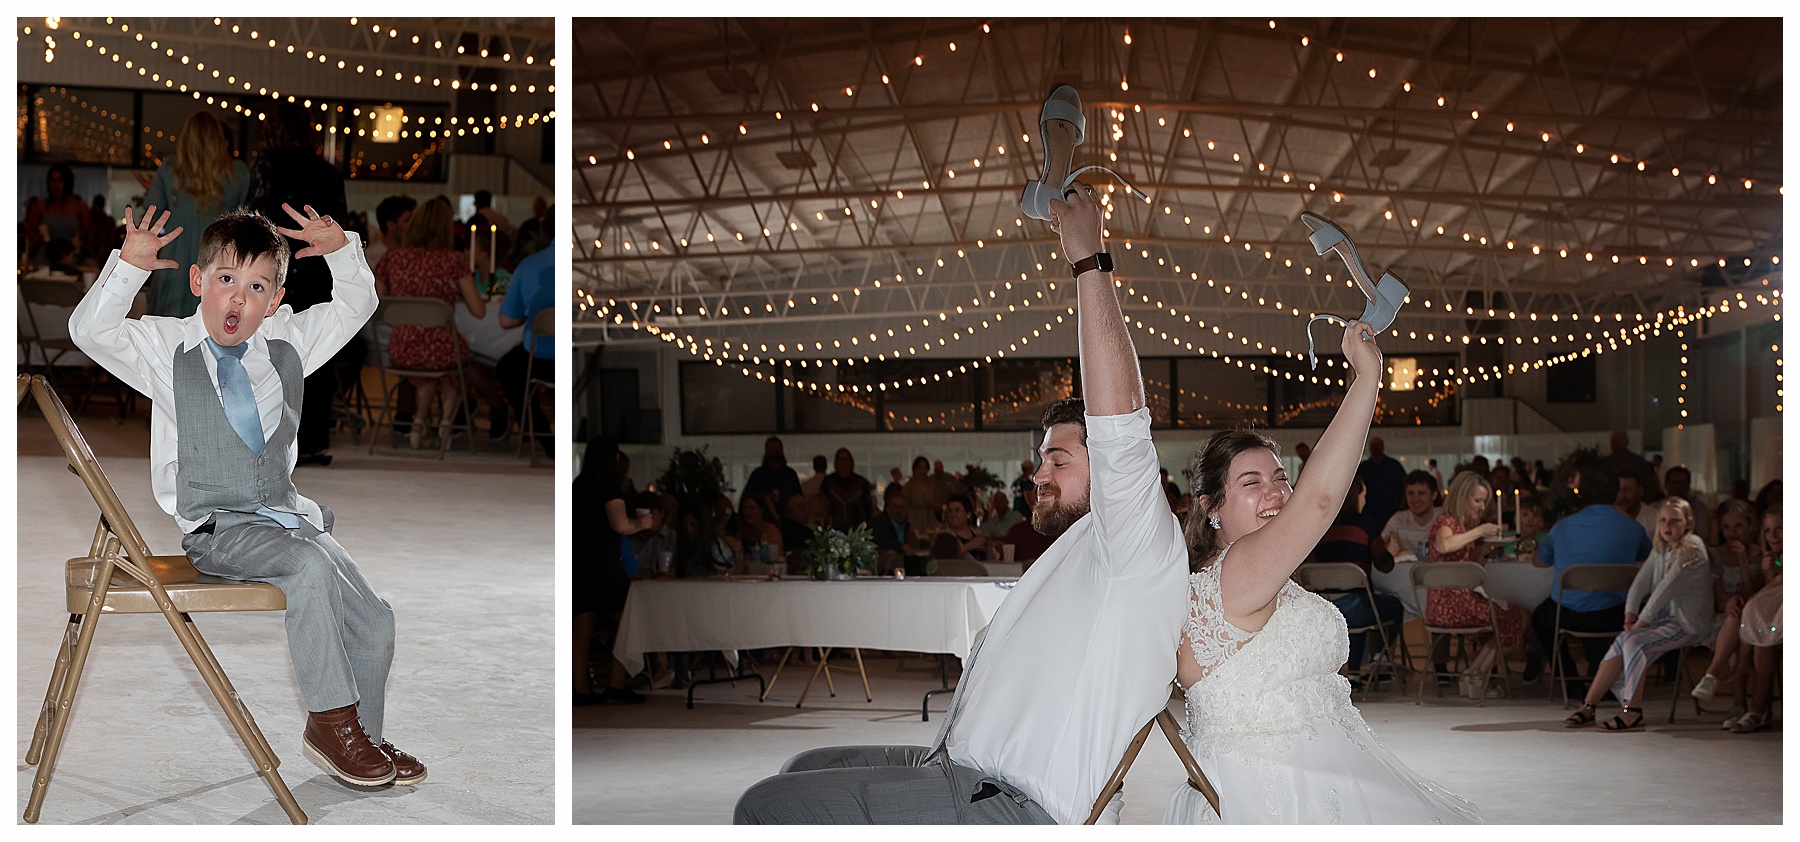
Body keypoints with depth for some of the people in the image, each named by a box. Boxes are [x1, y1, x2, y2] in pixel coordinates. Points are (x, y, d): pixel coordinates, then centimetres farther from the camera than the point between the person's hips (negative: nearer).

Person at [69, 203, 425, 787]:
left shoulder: (286, 344, 11)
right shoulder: (166, 348, 1)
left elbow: (354, 307, 19)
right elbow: (90, 331, -12)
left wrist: (342, 251, 3)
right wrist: (127, 265, -21)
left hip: (286, 515, 5)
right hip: (216, 530, -5)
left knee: (374, 622, -7)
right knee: (310, 564, -34)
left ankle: (366, 737, 17)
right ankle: (330, 721, -21)